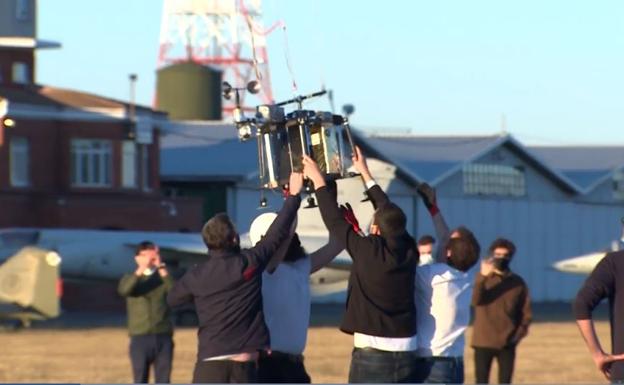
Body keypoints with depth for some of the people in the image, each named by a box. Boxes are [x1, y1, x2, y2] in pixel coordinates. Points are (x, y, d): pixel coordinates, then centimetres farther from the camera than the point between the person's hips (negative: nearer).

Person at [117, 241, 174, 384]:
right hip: (140, 338, -1)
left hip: (163, 337, 1)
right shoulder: (131, 278, 8)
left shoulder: (163, 277, 9)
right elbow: (123, 290, -16)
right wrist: (140, 270, -27)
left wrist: (162, 270, -22)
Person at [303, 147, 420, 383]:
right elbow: (389, 213, 18)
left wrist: (318, 180, 13)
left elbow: (335, 221, -1)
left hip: (371, 355, -5)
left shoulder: (368, 252, -11)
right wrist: (365, 173, 30)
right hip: (405, 356, 5)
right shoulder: (408, 251, 3)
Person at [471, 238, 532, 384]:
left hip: (507, 343, 2)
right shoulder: (482, 279, 0)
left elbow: (526, 311, 9)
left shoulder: (518, 282, 6)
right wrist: (482, 277, -29)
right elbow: (474, 300, -19)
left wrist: (519, 333, -6)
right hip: (484, 341, -2)